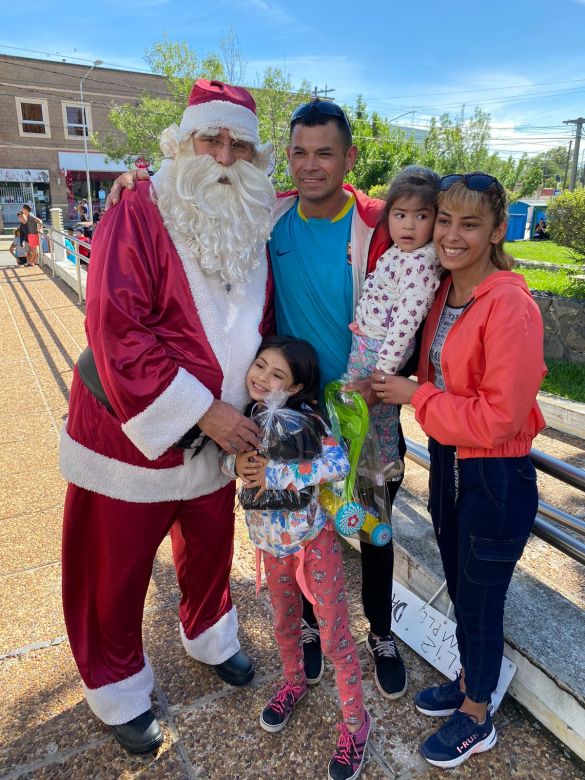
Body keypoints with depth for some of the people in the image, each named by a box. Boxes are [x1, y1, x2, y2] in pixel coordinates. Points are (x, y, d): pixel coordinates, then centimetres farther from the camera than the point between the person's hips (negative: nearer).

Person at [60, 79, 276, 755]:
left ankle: (209, 636, 53)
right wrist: (204, 412, -23)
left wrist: (255, 398, 0)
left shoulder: (254, 229, 3)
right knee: (114, 576, 12)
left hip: (219, 434, 5)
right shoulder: (139, 215, -16)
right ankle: (119, 692, 39)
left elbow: (261, 326, 13)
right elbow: (118, 335, -23)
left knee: (210, 549, 23)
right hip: (129, 434, -5)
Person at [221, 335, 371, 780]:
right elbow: (228, 459, 2)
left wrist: (273, 473, -33)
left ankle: (355, 722, 30)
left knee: (335, 637, 8)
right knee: (285, 624, 26)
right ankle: (294, 682, 54)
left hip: (313, 542, -5)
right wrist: (237, 463, -22)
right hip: (271, 544, 6)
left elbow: (339, 464, -36)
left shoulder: (304, 419, -25)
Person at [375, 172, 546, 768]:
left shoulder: (509, 305, -23)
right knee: (460, 589, 24)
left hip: (496, 478, -7)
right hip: (447, 462, 7)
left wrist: (415, 396, -18)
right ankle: (468, 681, 50)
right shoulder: (443, 292, 1)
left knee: (480, 601, 13)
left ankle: (476, 721, 39)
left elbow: (500, 418, -24)